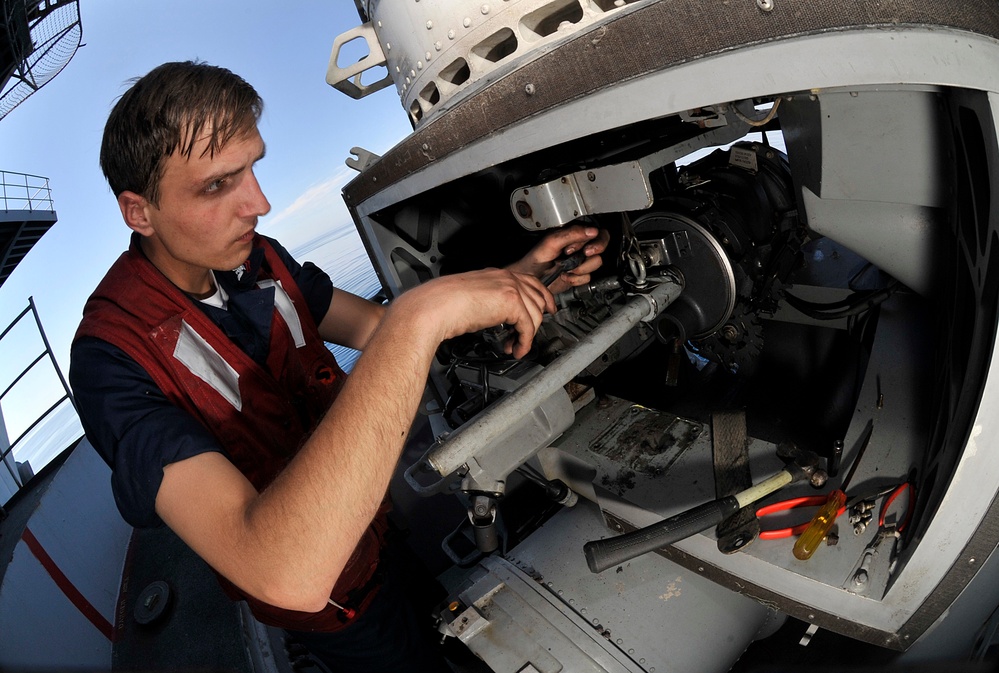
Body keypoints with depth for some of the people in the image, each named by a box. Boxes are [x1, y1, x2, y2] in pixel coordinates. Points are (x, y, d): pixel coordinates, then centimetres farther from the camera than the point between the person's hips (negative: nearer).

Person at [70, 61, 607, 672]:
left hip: (375, 513, 6)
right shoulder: (113, 357, -34)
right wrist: (419, 318, -50)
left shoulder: (256, 257, -11)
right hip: (329, 602, -6)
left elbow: (377, 325, -1)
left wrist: (510, 279, -17)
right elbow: (286, 573, -48)